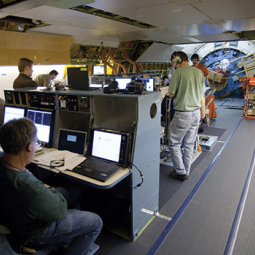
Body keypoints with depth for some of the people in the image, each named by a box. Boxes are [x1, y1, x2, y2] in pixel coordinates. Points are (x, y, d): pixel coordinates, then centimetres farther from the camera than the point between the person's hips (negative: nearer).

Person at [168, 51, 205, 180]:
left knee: (174, 144, 8)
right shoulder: (199, 72, 6)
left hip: (183, 114, -7)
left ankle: (181, 172, 14)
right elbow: (202, 94, 12)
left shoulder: (178, 72, -12)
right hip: (196, 114, 7)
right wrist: (203, 111, 23)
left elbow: (171, 94, -10)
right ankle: (186, 171, 27)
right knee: (189, 145, 15)